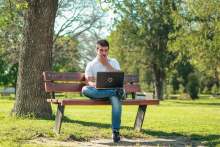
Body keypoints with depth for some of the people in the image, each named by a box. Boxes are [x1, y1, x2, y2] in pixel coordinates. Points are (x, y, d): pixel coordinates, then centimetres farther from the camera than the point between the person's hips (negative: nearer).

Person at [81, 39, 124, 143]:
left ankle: (115, 131, -38)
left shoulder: (114, 62, 17)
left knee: (116, 98, -39)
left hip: (111, 90, 0)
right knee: (85, 89, -35)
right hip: (97, 92, 0)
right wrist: (94, 84, -26)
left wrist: (107, 64, -2)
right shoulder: (91, 65, 12)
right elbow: (88, 82, -1)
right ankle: (117, 92, -34)